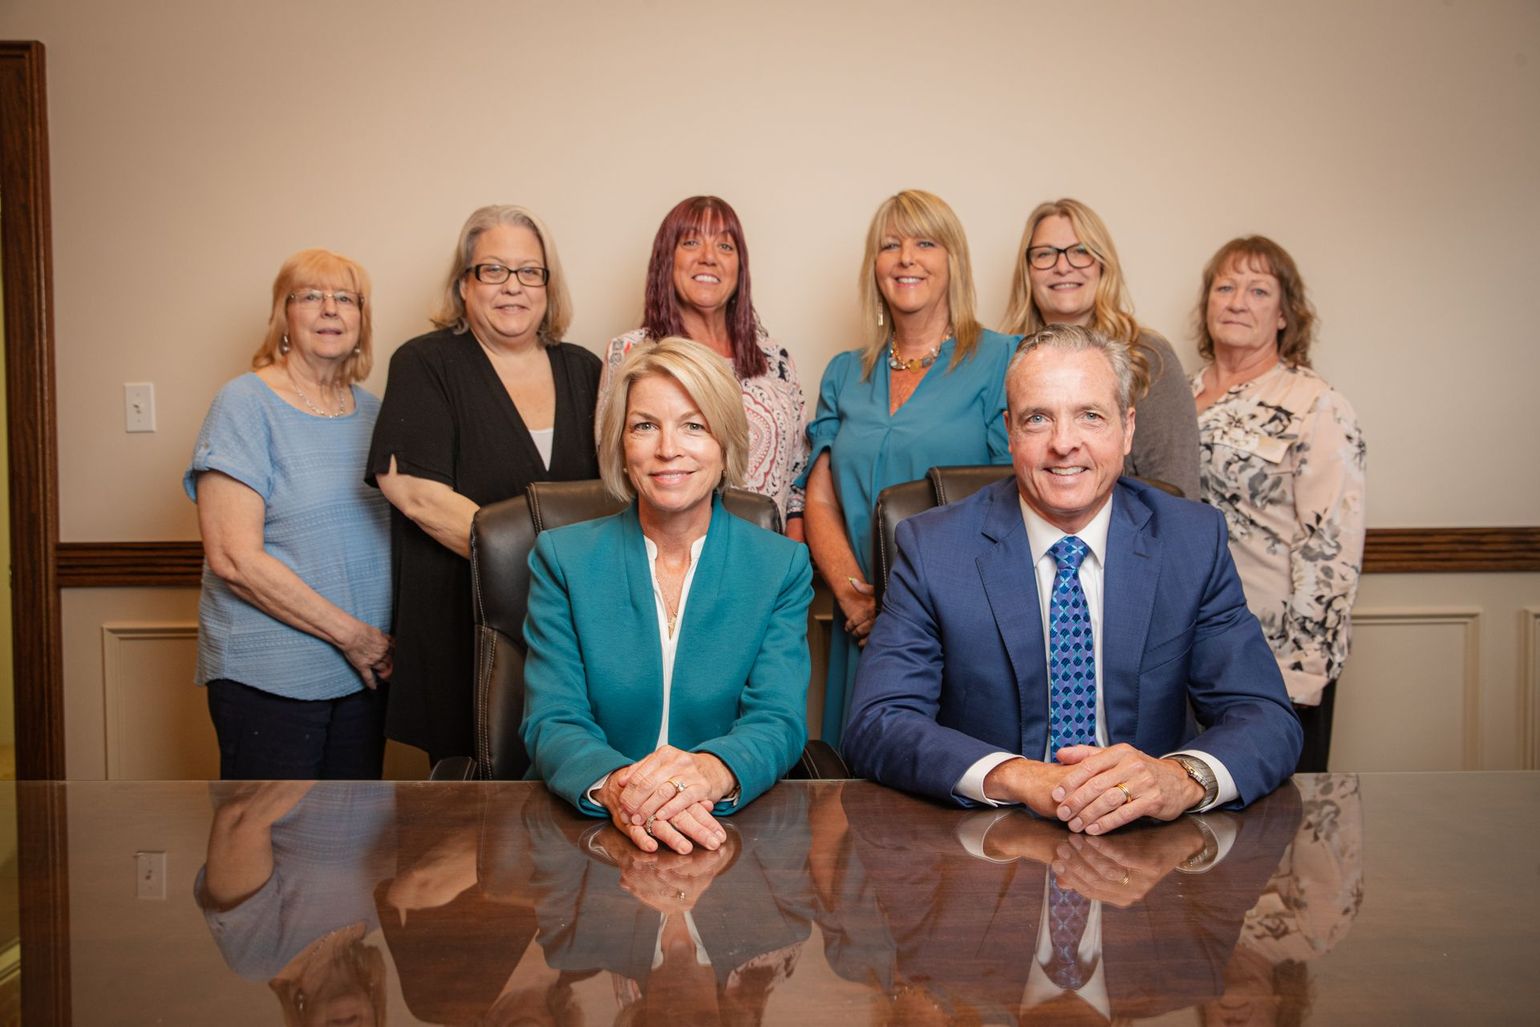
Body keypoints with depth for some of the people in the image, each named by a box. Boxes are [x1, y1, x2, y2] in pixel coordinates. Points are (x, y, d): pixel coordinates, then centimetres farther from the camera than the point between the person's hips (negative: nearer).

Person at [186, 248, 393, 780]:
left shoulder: (371, 411, 10)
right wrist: (351, 634, -14)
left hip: (365, 671, 6)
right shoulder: (246, 404, -9)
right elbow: (234, 559, -16)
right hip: (271, 679, -5)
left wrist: (381, 644, 3)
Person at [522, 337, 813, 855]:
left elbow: (778, 722, -5)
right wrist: (613, 785, -27)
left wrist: (712, 770, -29)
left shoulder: (781, 567, 5)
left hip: (729, 829, 1)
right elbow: (553, 722, -4)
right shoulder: (562, 558, 4)